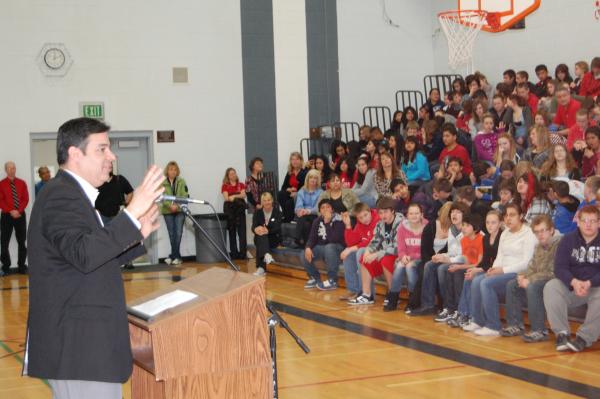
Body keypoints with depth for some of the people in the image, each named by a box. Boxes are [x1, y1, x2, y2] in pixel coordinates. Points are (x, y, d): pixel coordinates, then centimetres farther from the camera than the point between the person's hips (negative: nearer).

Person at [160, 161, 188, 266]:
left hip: (180, 210, -1)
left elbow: (185, 196, -3)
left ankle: (173, 255, -3)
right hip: (167, 211, 1)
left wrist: (177, 205, -17)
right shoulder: (162, 183, 2)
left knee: (178, 233, -8)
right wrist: (170, 205, -19)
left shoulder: (181, 182, 4)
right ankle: (176, 256, 11)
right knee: (171, 234, 4)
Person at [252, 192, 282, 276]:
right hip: (260, 239, 2)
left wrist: (267, 231, -34)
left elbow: (277, 227, -14)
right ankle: (266, 255, -60)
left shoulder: (277, 212, 1)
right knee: (261, 235, -35)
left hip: (274, 239, -2)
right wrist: (256, 229, -34)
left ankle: (261, 268, -43)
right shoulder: (257, 213, 8)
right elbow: (253, 227, -8)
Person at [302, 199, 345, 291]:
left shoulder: (338, 220, -16)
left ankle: (332, 281, -25)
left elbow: (334, 239, -29)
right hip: (321, 247, 5)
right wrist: (308, 248, -21)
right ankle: (315, 277, 9)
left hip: (336, 247, -5)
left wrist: (327, 223, -30)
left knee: (329, 248, -40)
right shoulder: (317, 221, 3)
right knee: (304, 256, -19)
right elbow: (312, 237, 0)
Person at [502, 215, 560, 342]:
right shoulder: (539, 246, 13)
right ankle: (516, 325, 6)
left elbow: (552, 272, -24)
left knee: (532, 287, -34)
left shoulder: (558, 245, -17)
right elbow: (532, 267, 17)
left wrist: (530, 280, -22)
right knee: (511, 285, 4)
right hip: (538, 280, 10)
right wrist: (522, 276, -5)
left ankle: (539, 331, -29)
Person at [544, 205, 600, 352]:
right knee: (551, 287, -27)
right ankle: (562, 333, -26)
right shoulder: (568, 240, 5)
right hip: (571, 286, 2)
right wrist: (574, 282, -26)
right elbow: (559, 268, -6)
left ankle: (584, 338, -32)